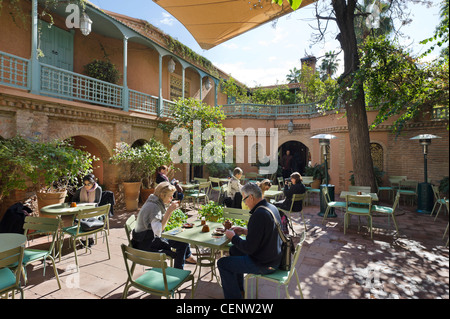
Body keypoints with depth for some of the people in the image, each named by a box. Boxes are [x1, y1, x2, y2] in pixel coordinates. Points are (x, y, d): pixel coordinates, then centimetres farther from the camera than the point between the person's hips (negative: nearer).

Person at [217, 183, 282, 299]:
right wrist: (245, 231, 9)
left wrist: (233, 237, -9)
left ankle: (234, 295, 15)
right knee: (234, 250, 25)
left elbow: (248, 248, -25)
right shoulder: (271, 207, 1)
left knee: (222, 263, -2)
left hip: (264, 264, -10)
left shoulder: (258, 215, -28)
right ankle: (239, 290, 38)